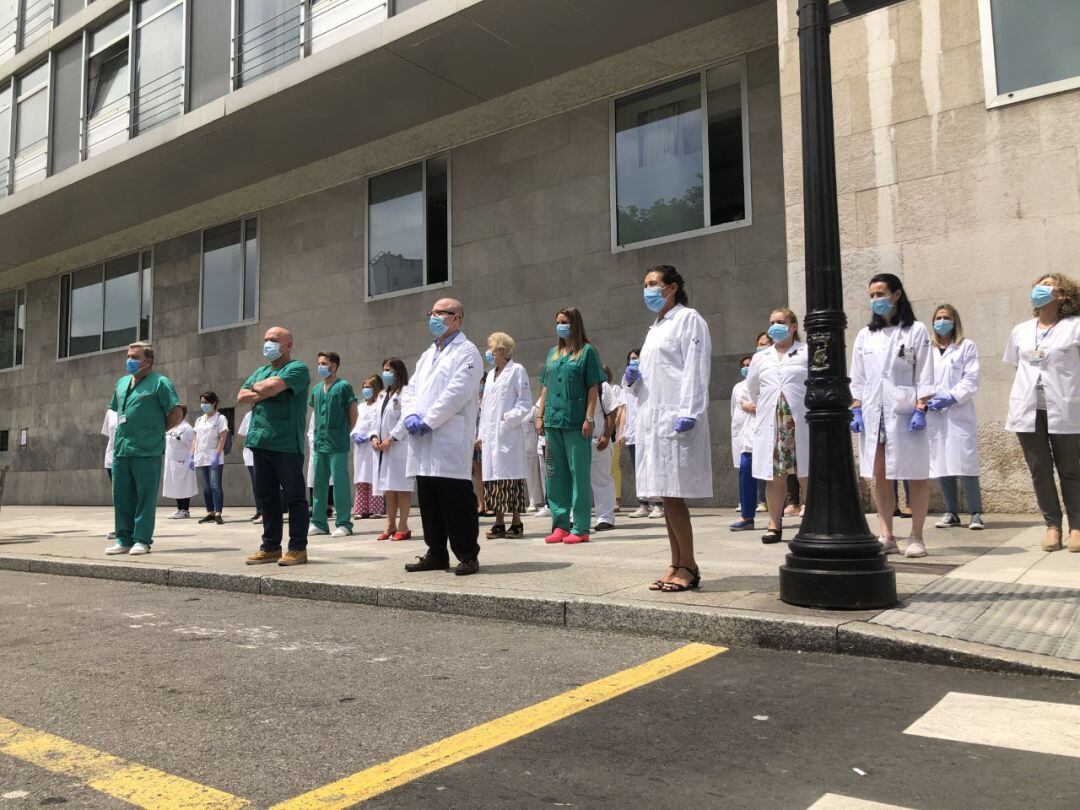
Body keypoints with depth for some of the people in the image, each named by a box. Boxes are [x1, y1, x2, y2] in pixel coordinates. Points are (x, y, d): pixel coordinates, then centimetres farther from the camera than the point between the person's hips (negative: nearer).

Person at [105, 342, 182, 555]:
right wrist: (124, 432, 16)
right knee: (121, 496, 10)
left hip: (147, 451, -7)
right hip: (121, 449, 7)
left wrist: (157, 430, -2)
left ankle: (142, 540, 3)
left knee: (145, 496, -2)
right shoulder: (122, 383, 18)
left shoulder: (160, 383, -4)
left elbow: (177, 413, -9)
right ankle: (124, 539, 18)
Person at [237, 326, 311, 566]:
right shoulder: (260, 371, 21)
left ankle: (298, 548, 4)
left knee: (294, 497, -2)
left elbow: (270, 387, -19)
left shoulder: (297, 369, -4)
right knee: (266, 498, 11)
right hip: (261, 443, 8)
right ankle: (270, 547, 20)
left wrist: (255, 387, 2)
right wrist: (263, 393, -4)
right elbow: (241, 397, 11)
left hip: (287, 445, -8)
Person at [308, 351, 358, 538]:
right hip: (320, 444, 7)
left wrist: (344, 433, 1)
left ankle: (343, 524, 0)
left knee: (340, 483, -5)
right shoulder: (317, 390, 14)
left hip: (337, 445, -7)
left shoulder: (343, 387, -5)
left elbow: (354, 413, -4)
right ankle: (319, 523, 18)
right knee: (319, 483, 10)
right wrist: (318, 434, 13)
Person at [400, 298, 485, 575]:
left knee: (457, 503, -5)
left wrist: (428, 421, -14)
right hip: (423, 443, 8)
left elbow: (456, 393, -13)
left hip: (451, 441, -8)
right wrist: (411, 415, -2)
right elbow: (413, 388, 18)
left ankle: (468, 556, 4)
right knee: (429, 502, 11)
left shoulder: (466, 352, -2)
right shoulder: (427, 355, 23)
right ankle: (436, 555, 20)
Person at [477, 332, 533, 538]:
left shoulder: (517, 370, -2)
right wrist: (481, 434, 15)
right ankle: (499, 522, 12)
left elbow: (525, 402, -6)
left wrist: (508, 419, -16)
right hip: (490, 435, 7)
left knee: (510, 477, -5)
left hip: (508, 434, -7)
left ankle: (516, 522, 3)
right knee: (492, 478, 6)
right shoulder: (490, 375, 20)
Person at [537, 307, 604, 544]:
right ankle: (560, 524, 16)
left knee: (579, 473, -2)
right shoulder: (553, 353, 16)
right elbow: (545, 387, 17)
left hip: (576, 423, -6)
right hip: (553, 422, 6)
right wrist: (540, 416, 10)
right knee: (556, 474, 8)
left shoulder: (587, 351, 0)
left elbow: (593, 388, -4)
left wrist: (589, 418, -12)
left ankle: (580, 528, 2)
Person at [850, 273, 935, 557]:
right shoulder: (865, 335, 13)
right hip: (873, 413, 4)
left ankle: (916, 538, 9)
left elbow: (924, 376, -2)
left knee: (915, 476, 1)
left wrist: (920, 410, -11)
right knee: (879, 476, 5)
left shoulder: (916, 331, 2)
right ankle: (887, 537, 12)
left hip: (904, 412, -4)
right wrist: (856, 410, 4)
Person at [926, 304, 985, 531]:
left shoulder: (967, 346, 7)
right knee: (941, 464, 5)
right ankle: (951, 512, 14)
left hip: (959, 413, -3)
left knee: (965, 463, -9)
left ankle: (976, 512, -1)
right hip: (933, 414, 3)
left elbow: (971, 380, -1)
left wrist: (951, 397, -13)